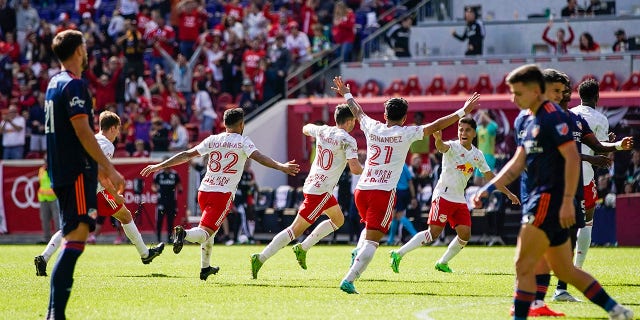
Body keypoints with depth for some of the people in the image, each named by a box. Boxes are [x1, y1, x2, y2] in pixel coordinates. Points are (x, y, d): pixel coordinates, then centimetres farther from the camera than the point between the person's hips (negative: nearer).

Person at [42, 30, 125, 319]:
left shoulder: (55, 84, 19)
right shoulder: (74, 85, -12)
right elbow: (83, 132, -19)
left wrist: (99, 170, 30)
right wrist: (110, 169, -17)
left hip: (61, 173, 10)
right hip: (76, 173, -10)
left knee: (72, 237, 13)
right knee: (77, 236, -14)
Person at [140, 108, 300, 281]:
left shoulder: (212, 140, 11)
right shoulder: (242, 141, 1)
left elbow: (187, 155, 9)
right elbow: (258, 157, -16)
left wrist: (159, 166, 13)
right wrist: (281, 166, -23)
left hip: (204, 190, 5)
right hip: (224, 193, -5)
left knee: (210, 229, 26)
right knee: (205, 232, -11)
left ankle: (205, 268, 33)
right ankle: (184, 234, -43)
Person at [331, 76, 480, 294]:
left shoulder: (372, 128, 8)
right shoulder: (405, 134, -3)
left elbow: (358, 112, 28)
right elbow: (435, 126, -5)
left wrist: (346, 94, 46)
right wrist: (462, 112, 1)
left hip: (361, 189, 5)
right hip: (383, 192, -5)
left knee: (370, 227, 31)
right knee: (372, 240, -5)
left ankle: (357, 251, 3)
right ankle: (349, 280, -17)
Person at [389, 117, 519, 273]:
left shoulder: (477, 155, 10)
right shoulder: (453, 146, -10)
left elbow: (490, 176, 21)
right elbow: (442, 147, -34)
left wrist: (508, 193, 22)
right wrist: (438, 140, -59)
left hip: (460, 199, 7)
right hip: (443, 195, -7)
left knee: (465, 234, -2)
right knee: (433, 232, -15)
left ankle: (442, 263, 15)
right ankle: (398, 254, -11)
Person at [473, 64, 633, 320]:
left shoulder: (553, 117, -12)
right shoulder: (526, 122, 17)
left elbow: (572, 157, -19)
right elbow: (517, 163, 19)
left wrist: (567, 201, -23)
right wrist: (488, 189, 10)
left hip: (550, 200, -10)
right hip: (538, 200, 10)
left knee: (523, 265, -11)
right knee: (565, 270, 14)